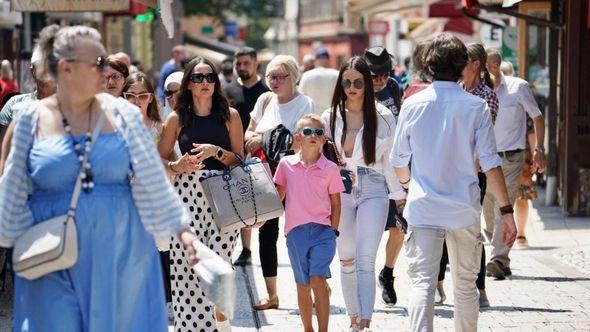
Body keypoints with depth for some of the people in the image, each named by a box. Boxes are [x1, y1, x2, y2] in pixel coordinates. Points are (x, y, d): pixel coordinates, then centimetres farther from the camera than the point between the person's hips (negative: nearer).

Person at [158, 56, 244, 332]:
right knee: (186, 263, -6)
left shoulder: (229, 115, 8)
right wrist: (179, 166, -7)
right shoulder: (177, 118, 9)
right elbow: (159, 159, 11)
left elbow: (239, 159, 6)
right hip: (187, 193, 1)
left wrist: (216, 152, -11)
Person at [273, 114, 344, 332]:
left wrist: (334, 231, 3)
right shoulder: (286, 164, 4)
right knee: (302, 285, 9)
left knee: (318, 279, -15)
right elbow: (277, 196, 16)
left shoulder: (330, 169, 0)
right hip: (295, 232, 2)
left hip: (322, 230, -2)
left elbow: (336, 203, 7)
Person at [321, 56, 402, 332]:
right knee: (347, 260, 8)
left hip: (373, 192, -3)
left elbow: (391, 160, 4)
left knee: (365, 261, -12)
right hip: (340, 192, 3)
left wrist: (399, 198, 3)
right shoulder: (330, 117, 5)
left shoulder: (382, 117, -1)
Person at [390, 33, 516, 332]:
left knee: (421, 283, -4)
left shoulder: (413, 104, -2)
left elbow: (399, 160, 7)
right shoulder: (476, 107, -5)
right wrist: (506, 210, -1)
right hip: (464, 208, 0)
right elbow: (490, 164, -7)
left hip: (422, 208, 0)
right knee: (465, 285, 15)